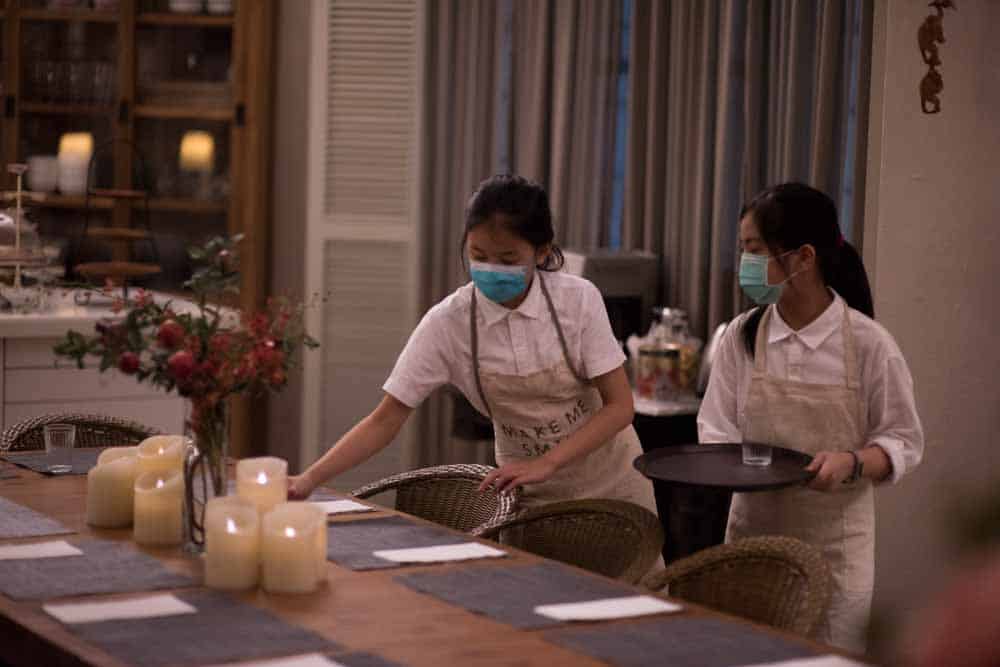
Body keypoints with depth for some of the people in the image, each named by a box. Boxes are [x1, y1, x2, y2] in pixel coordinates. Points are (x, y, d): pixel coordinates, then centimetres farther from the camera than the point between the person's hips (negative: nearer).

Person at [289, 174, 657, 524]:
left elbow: (619, 406, -16)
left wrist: (545, 463, -28)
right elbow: (385, 421, -16)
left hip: (610, 480, 0)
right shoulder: (448, 323, -18)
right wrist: (310, 479, -29)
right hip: (530, 489, 0)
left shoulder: (578, 299, -19)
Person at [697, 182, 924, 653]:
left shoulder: (868, 343, -9)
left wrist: (852, 463, -22)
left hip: (833, 541, -2)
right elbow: (718, 432, 0)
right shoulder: (742, 336, -1)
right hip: (753, 533, 3)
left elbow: (903, 443, -3)